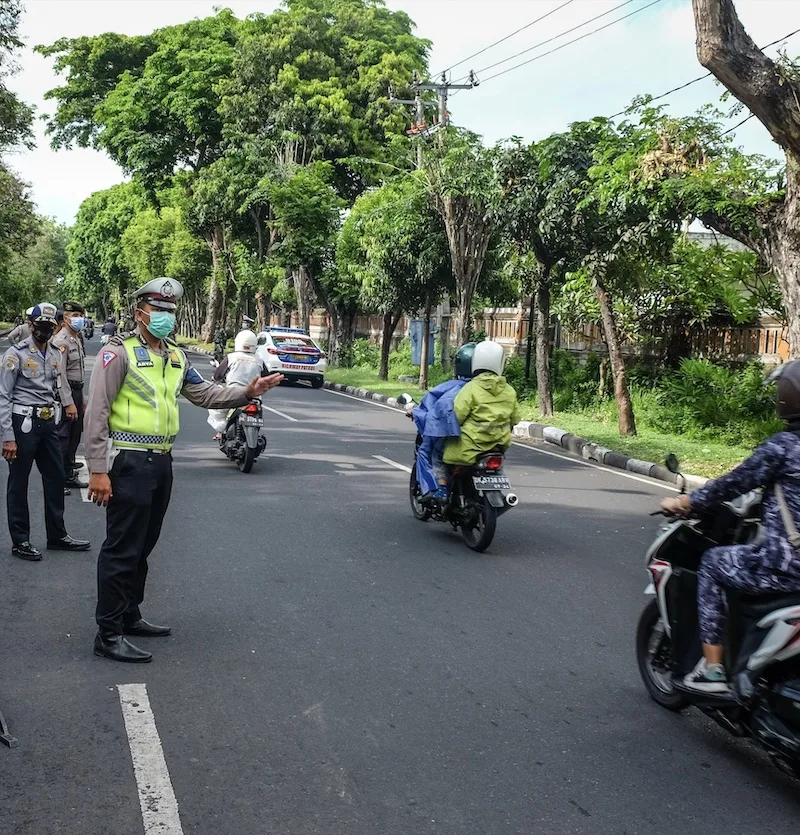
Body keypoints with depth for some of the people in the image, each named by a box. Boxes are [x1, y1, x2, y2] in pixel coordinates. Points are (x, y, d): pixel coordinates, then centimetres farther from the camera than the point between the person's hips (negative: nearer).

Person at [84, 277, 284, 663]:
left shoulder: (176, 357, 14)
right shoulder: (119, 352, -10)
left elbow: (204, 394, 17)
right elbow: (96, 413, -13)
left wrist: (247, 392, 2)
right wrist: (98, 470, -18)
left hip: (160, 462, 8)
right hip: (129, 463, -8)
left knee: (143, 545, 17)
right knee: (122, 549, -5)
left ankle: (128, 616, 31)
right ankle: (109, 633, 3)